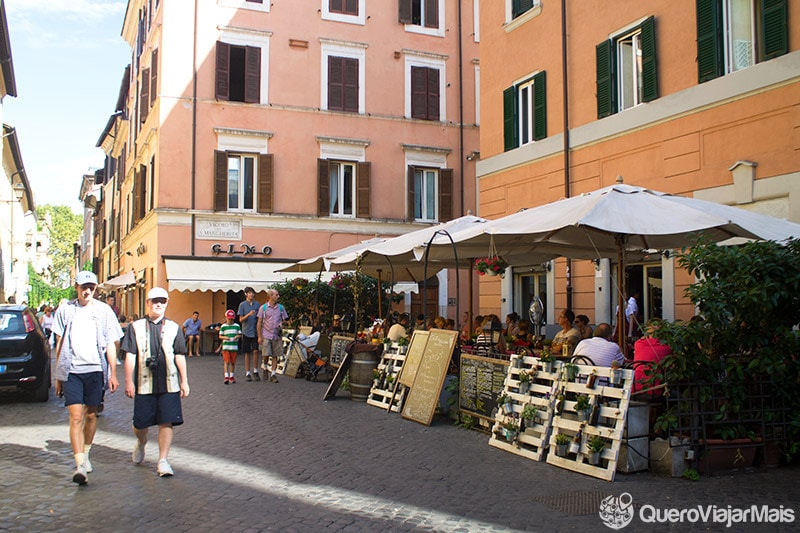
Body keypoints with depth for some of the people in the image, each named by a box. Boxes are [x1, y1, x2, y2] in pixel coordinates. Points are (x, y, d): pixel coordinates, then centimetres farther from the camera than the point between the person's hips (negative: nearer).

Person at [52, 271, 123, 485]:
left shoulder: (104, 311, 4)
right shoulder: (65, 309, 6)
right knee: (76, 417, -9)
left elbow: (110, 345, 5)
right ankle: (80, 465, -12)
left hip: (95, 370, 1)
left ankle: (85, 454, 32)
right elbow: (59, 344, 10)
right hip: (71, 370, -1)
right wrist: (58, 375, 8)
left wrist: (112, 374, 0)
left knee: (91, 415, 11)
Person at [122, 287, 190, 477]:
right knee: (140, 423, 7)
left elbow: (180, 356, 11)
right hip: (144, 383, 0)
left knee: (167, 422, -3)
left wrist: (184, 381, 8)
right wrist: (129, 381, -2)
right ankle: (140, 443, 40)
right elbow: (130, 356, 3)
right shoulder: (136, 327, 6)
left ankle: (163, 460, 6)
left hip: (169, 383, 1)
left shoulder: (174, 328, 10)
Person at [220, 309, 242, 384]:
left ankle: (231, 376, 21)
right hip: (226, 346, -2)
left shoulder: (237, 326, 7)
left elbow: (240, 335, 11)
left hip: (234, 346, 2)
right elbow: (220, 336, 4)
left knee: (233, 362, 8)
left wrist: (237, 336, -11)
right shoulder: (223, 326, 3)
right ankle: (226, 376, -10)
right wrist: (225, 337, -16)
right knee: (226, 361, -8)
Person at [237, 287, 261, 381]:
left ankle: (255, 371, 6)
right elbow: (241, 320, -2)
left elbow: (259, 319, 11)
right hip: (246, 332, -1)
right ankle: (247, 373, 10)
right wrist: (248, 314, -19)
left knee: (255, 351, -6)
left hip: (255, 332, 1)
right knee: (247, 353, 4)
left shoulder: (257, 304, 6)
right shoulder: (242, 305, 0)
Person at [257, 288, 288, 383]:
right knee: (266, 354, -9)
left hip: (277, 335, 3)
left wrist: (281, 324, -6)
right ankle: (264, 365, 22)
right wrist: (259, 336, -4)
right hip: (266, 335, -2)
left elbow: (284, 319, 18)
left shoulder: (281, 307, 9)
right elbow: (259, 323, 2)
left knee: (275, 356, 2)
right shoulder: (263, 308, 1)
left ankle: (273, 374, 9)